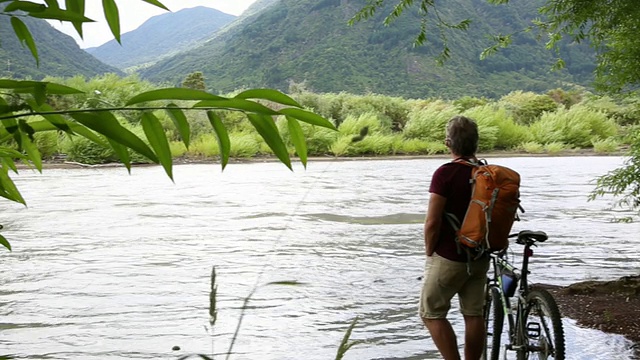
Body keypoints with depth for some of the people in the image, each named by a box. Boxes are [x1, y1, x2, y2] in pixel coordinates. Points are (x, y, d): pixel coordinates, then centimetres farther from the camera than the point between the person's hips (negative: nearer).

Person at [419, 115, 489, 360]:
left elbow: (432, 223, -19)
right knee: (474, 314, 12)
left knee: (432, 314, 5)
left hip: (448, 258, -6)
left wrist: (429, 252, -4)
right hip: (480, 258, 7)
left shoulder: (445, 173, -17)